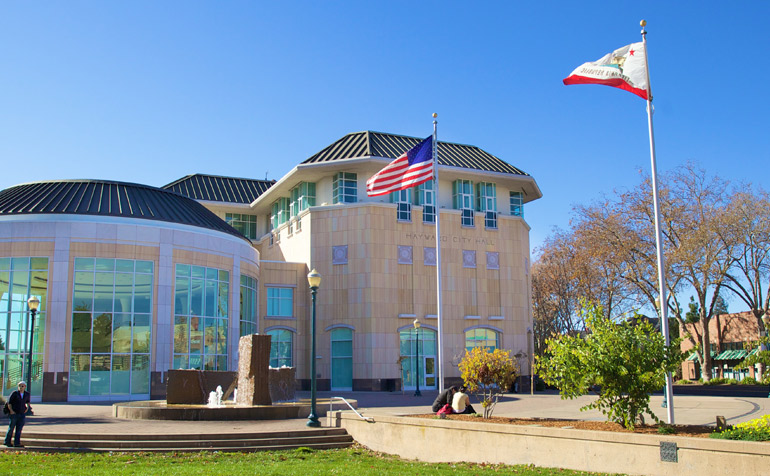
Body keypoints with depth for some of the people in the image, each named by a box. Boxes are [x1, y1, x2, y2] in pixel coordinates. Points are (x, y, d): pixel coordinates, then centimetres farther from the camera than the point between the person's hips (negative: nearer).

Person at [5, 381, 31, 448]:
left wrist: (27, 407, 8)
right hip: (14, 413, -3)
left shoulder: (27, 394, 6)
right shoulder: (15, 393, -6)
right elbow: (9, 402, -3)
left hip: (22, 414, 3)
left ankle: (17, 443, -2)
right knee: (11, 428, 3)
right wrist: (11, 411, -11)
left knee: (19, 429, -1)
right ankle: (7, 442, 17)